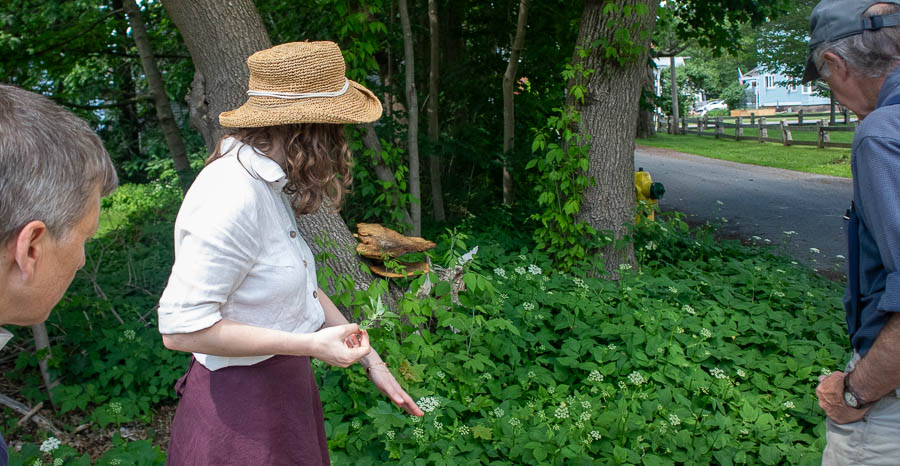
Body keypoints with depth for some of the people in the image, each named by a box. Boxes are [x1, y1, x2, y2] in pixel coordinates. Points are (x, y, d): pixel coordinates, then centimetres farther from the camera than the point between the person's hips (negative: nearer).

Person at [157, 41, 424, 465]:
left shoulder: (269, 182, 3)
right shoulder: (233, 196, -27)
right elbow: (180, 326, -26)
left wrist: (370, 359, 8)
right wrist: (310, 344, -23)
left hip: (284, 383, 9)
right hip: (243, 401, -8)